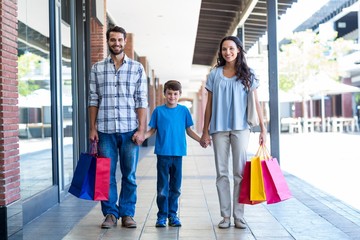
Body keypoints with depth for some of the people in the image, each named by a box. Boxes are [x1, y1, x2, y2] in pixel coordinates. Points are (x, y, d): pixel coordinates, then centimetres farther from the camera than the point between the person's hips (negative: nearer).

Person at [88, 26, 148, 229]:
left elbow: (142, 102, 2)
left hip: (130, 130, -1)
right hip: (105, 130, 1)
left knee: (129, 175, 5)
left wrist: (141, 130, -5)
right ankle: (110, 214, 15)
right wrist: (92, 128, 2)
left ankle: (127, 213, 15)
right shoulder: (97, 68, 8)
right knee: (107, 174, 4)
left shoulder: (137, 68, 5)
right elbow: (93, 100, 8)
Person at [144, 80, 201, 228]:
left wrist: (200, 139, -4)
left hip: (178, 153, 1)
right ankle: (162, 215, 12)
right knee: (162, 187, 2)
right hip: (162, 153, -1)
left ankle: (173, 214, 19)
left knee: (176, 187, 8)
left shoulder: (184, 110, 5)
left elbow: (188, 130, 10)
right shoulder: (158, 111, 2)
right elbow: (152, 130, 6)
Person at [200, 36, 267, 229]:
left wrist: (263, 129, -2)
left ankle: (238, 215, 5)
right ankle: (225, 215, 9)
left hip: (241, 128, -1)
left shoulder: (247, 74, 6)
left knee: (240, 172, 0)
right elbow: (209, 105, 9)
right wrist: (205, 132, 5)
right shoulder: (214, 74, 8)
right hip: (219, 128, 1)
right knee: (222, 173, 3)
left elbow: (255, 103, 5)